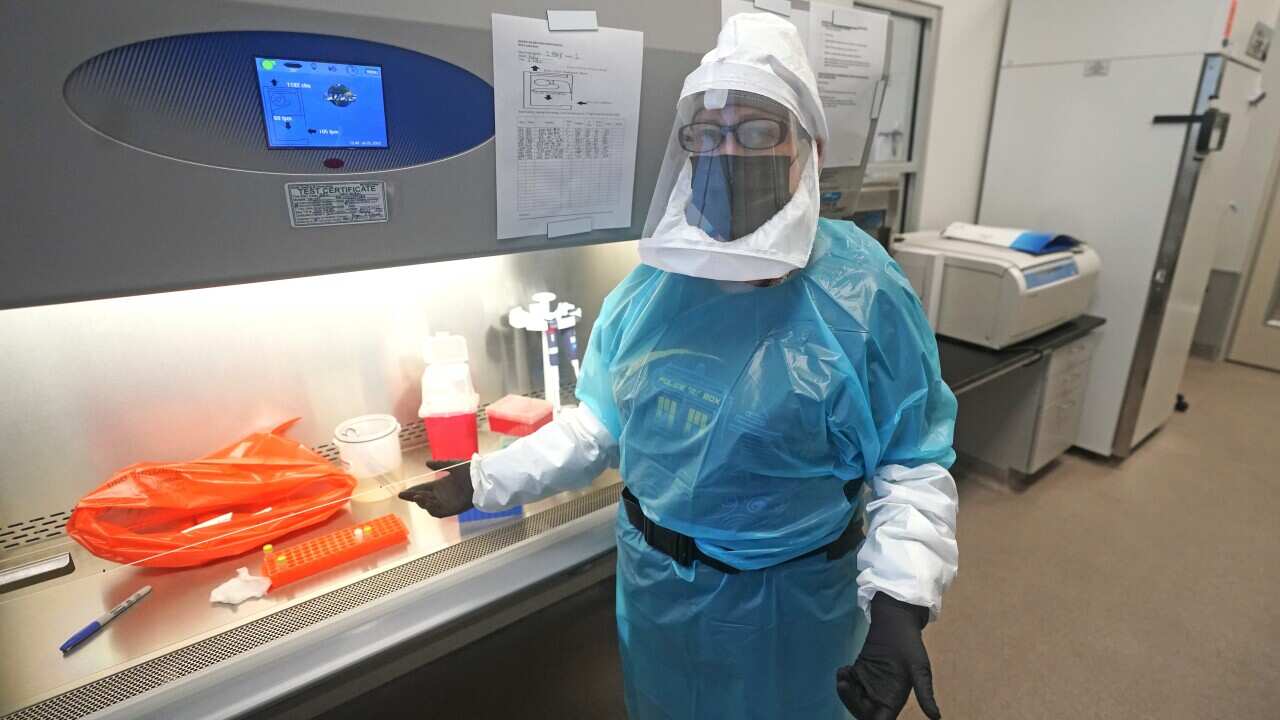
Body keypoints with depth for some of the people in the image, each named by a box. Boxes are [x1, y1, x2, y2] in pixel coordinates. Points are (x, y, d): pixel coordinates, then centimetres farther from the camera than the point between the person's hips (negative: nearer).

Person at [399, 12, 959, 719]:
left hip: (787, 603, -3)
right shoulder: (651, 288, -6)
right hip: (656, 584, 4)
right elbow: (600, 424, 2)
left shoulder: (861, 293, -18)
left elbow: (911, 466, -13)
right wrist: (483, 480, -1)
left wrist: (900, 602, -27)